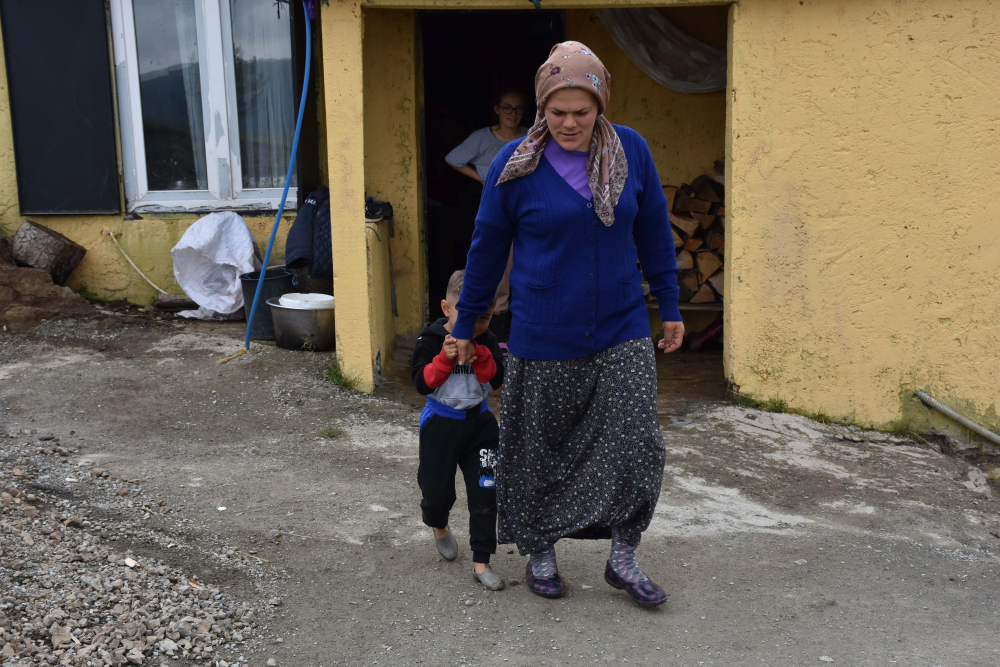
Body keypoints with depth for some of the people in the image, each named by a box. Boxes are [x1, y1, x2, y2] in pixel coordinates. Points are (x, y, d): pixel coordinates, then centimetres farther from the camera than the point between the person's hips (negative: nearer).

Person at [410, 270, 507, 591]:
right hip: (440, 423, -2)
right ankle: (439, 526, 44)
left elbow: (496, 380, -12)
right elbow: (422, 383, -17)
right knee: (438, 491, 8)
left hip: (479, 422, 2)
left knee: (485, 493, -2)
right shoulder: (431, 339, -10)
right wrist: (445, 358, -30)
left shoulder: (486, 341, -2)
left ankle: (481, 562, 7)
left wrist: (479, 356, -28)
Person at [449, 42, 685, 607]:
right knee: (540, 452, 10)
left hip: (622, 332, 2)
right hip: (543, 340, -1)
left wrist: (671, 308, 12)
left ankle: (623, 557, 16)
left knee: (638, 444, -3)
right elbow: (487, 249, 3)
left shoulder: (632, 150, -1)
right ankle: (540, 552, 31)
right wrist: (466, 327, 8)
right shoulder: (514, 166, -7)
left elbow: (654, 234, 10)